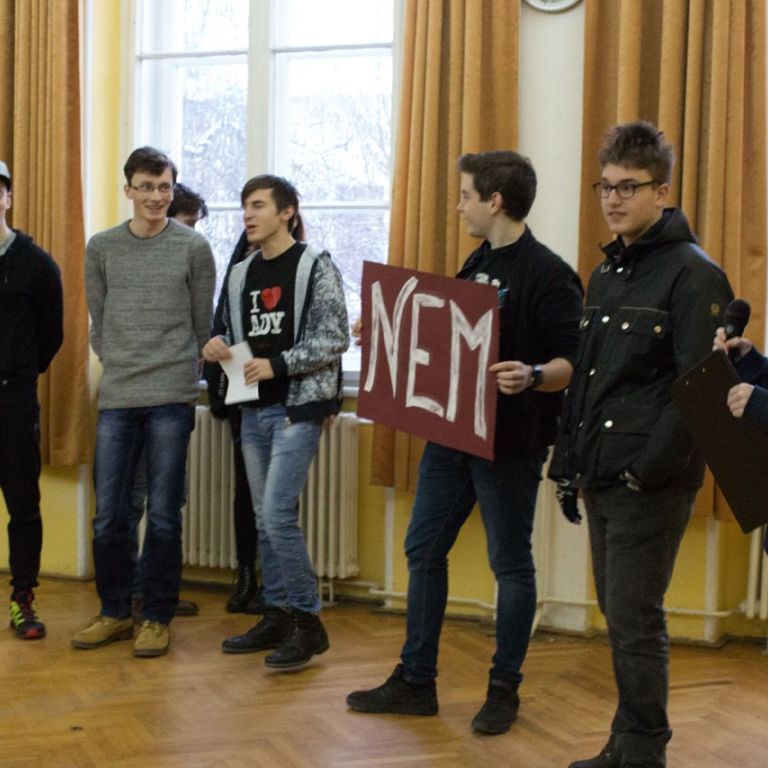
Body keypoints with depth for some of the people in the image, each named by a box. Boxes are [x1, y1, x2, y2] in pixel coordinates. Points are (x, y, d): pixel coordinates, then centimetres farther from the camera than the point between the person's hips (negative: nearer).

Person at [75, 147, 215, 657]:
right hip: (116, 400, 2)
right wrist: (120, 365, 6)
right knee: (109, 515, 5)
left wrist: (183, 373, 6)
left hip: (172, 399, -2)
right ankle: (115, 613, 20)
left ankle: (158, 618, 13)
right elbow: (98, 324, 13)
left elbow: (203, 326, 7)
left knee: (164, 515, 2)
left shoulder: (194, 247, 2)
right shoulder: (102, 248, 8)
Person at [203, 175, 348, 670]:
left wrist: (277, 364, -19)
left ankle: (308, 623, -2)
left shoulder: (315, 266, -6)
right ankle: (278, 616, 20)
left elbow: (335, 338, -11)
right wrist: (219, 347, -2)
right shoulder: (242, 274, 13)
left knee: (279, 515, -13)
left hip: (297, 407, -7)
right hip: (255, 410, 7)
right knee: (265, 519, 10)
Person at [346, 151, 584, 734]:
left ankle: (504, 690, 18)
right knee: (423, 550, 11)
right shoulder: (477, 265, 13)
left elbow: (573, 362, -18)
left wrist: (532, 377, -36)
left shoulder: (548, 274, -13)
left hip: (510, 442, -9)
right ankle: (416, 682, 21)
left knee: (511, 564, 4)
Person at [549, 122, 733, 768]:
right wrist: (568, 464, 15)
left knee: (635, 620, -3)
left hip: (651, 483, -8)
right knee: (619, 616, 14)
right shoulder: (607, 272, 15)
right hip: (602, 478, 8)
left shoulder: (693, 274, -10)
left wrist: (646, 467, -20)